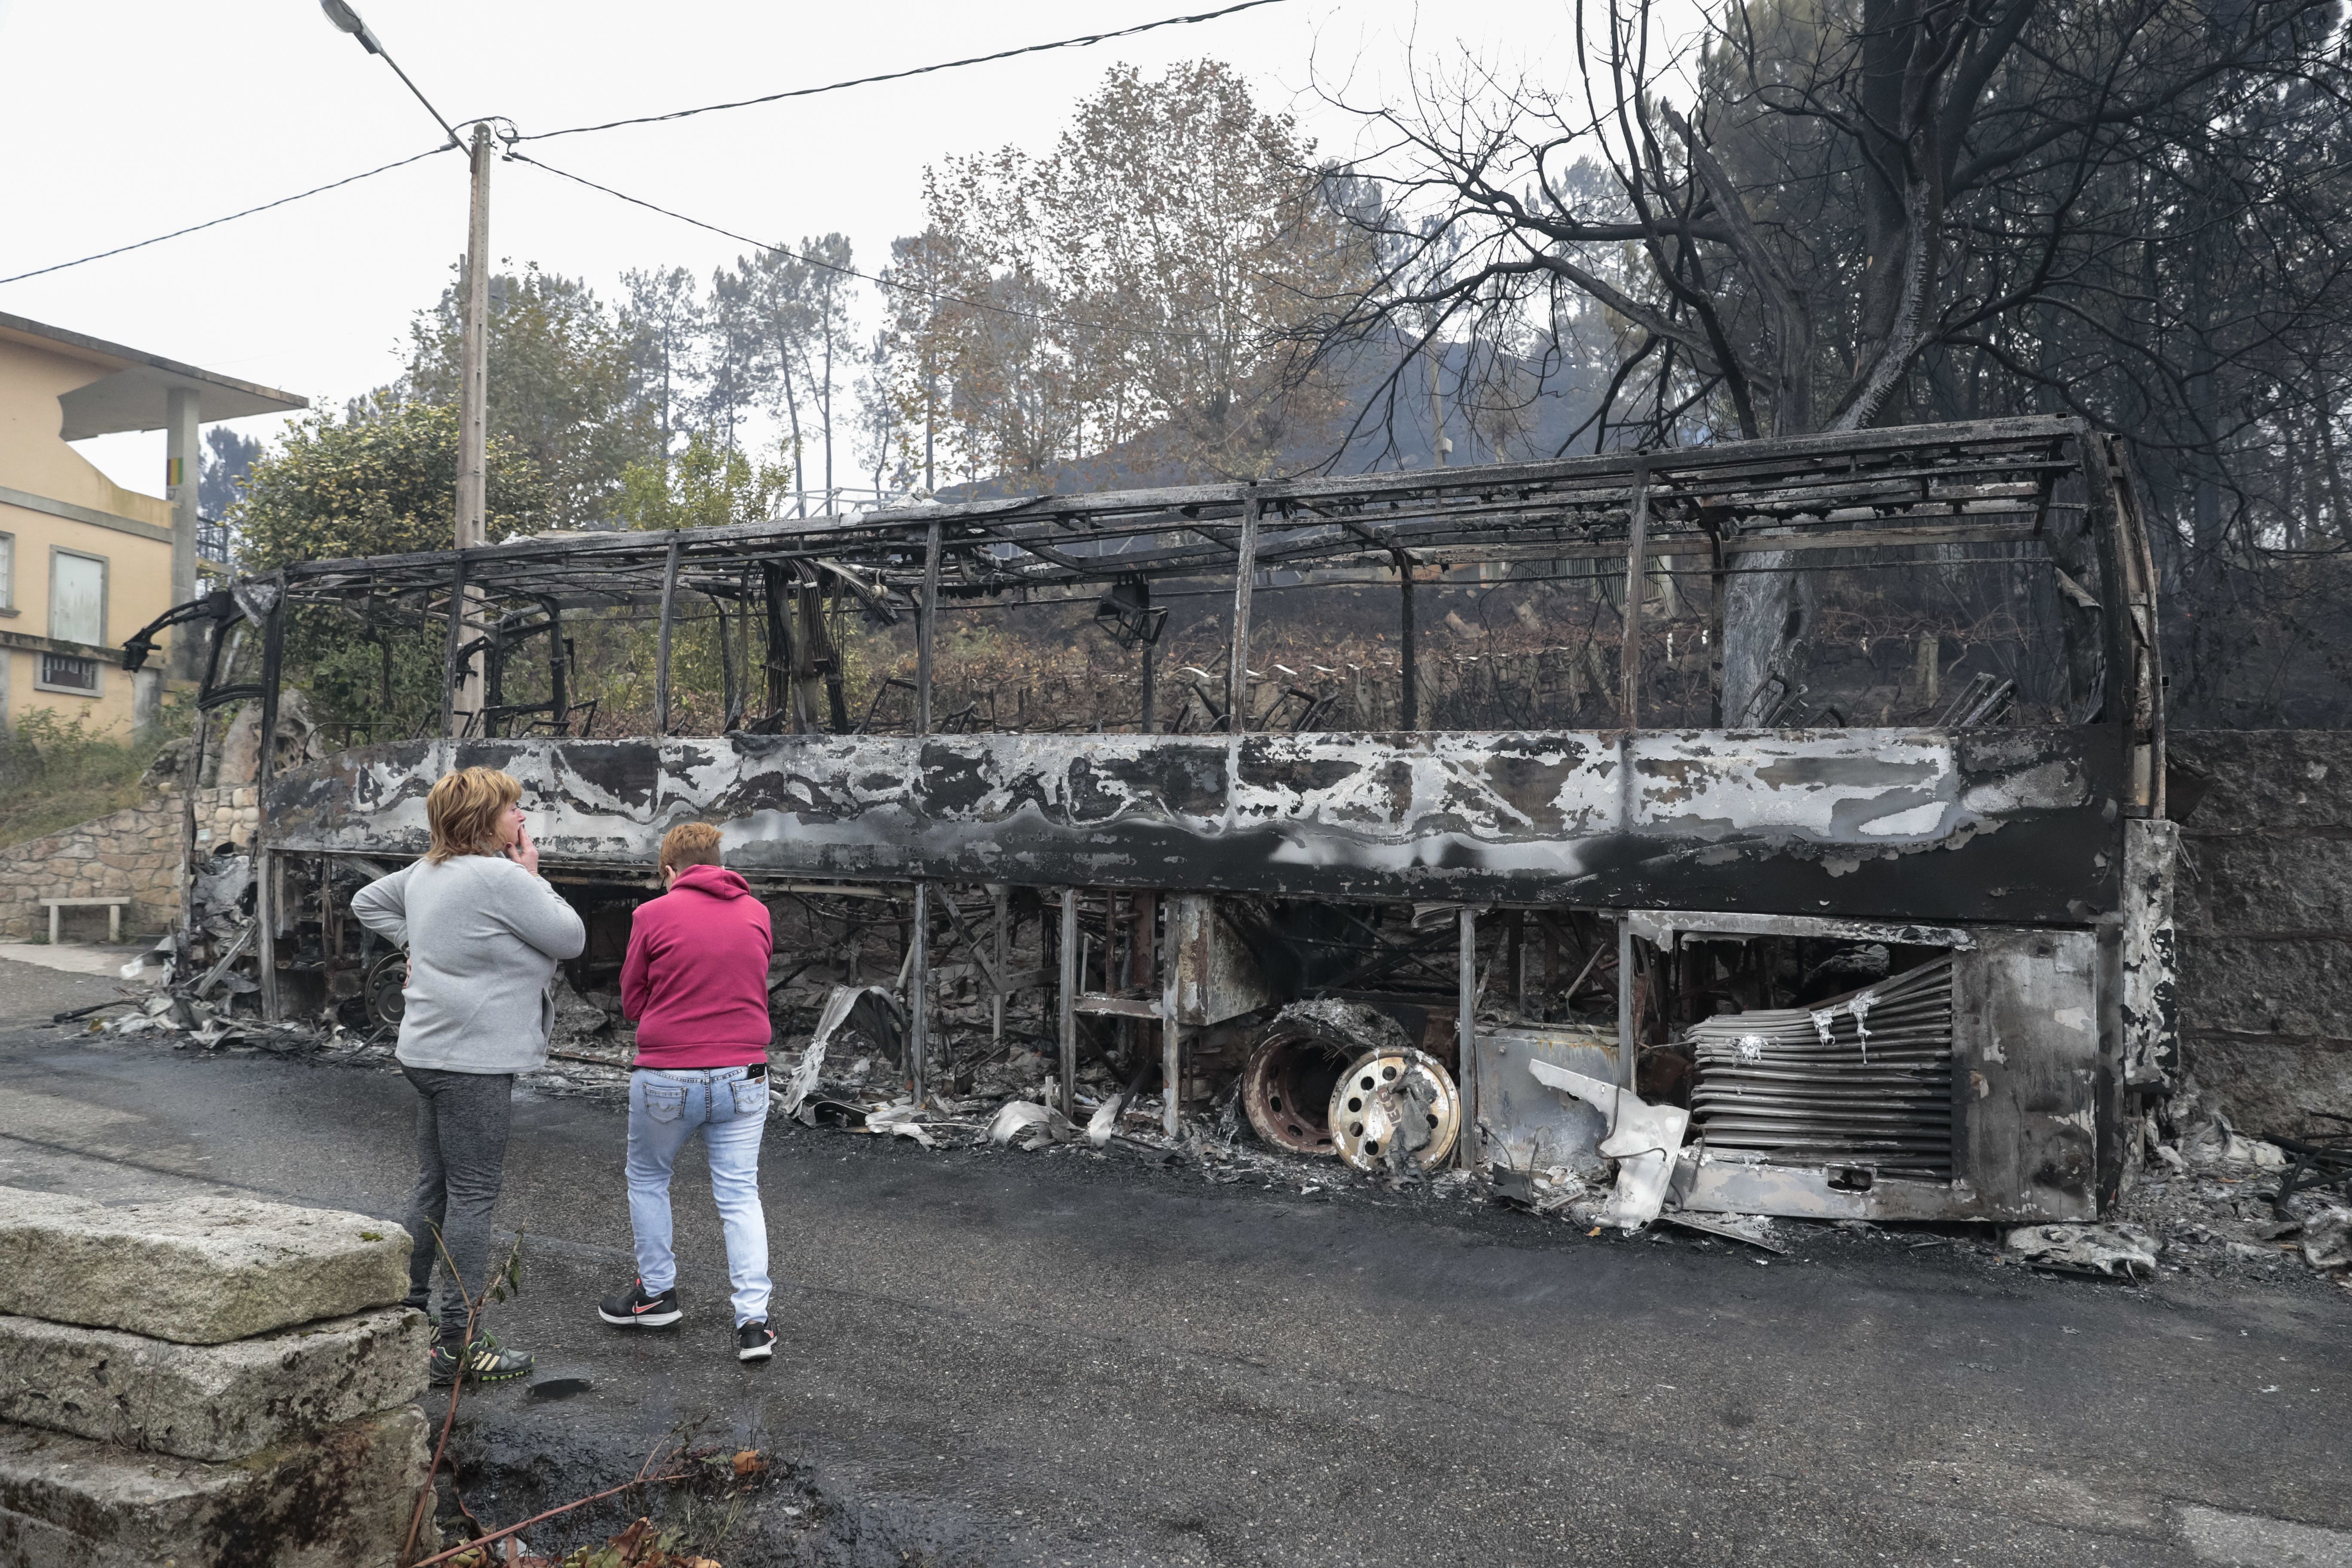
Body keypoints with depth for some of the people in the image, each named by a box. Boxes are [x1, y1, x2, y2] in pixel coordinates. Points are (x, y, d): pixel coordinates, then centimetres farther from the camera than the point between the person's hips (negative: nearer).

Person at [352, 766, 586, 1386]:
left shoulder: (426, 871, 10)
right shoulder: (502, 878, -18)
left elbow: (367, 901, 27)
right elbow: (571, 939, -12)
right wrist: (533, 875, -4)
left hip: (431, 1052, 10)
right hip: (475, 1061, -10)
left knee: (434, 1188, 19)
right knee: (473, 1195, -3)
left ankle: (407, 1313, 30)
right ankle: (459, 1344, 2)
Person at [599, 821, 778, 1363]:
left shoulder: (653, 915, -6)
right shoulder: (757, 912, 3)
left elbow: (633, 1001, 2)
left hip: (666, 1079, -2)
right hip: (743, 1075, 2)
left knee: (647, 1179, 21)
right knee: (740, 1195, 7)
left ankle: (657, 1293, 31)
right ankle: (754, 1319, 1)